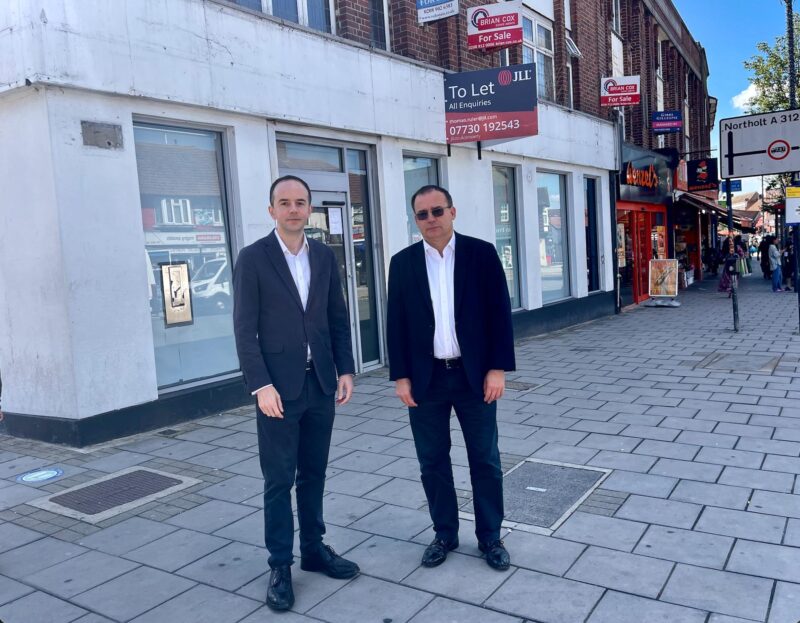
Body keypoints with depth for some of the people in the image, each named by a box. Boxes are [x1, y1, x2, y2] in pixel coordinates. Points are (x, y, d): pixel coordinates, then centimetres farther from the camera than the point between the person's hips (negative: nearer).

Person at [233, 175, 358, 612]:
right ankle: (280, 566, 16)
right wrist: (261, 385, -15)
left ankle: (314, 549, 29)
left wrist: (345, 370, 5)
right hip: (278, 386, -4)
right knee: (279, 480, 4)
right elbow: (244, 329, -9)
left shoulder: (325, 257, 8)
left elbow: (338, 319, 11)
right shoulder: (253, 258, -6)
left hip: (320, 383, 4)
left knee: (313, 474, 14)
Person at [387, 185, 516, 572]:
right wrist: (400, 376, -2)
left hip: (475, 375, -1)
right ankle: (444, 534, 28)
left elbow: (499, 313, -3)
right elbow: (396, 323, 3)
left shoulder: (482, 253, -2)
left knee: (485, 460, 9)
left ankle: (490, 536, 25)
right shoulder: (403, 263, 2)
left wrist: (498, 368, -8)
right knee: (433, 462, 10)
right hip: (426, 378, 2)